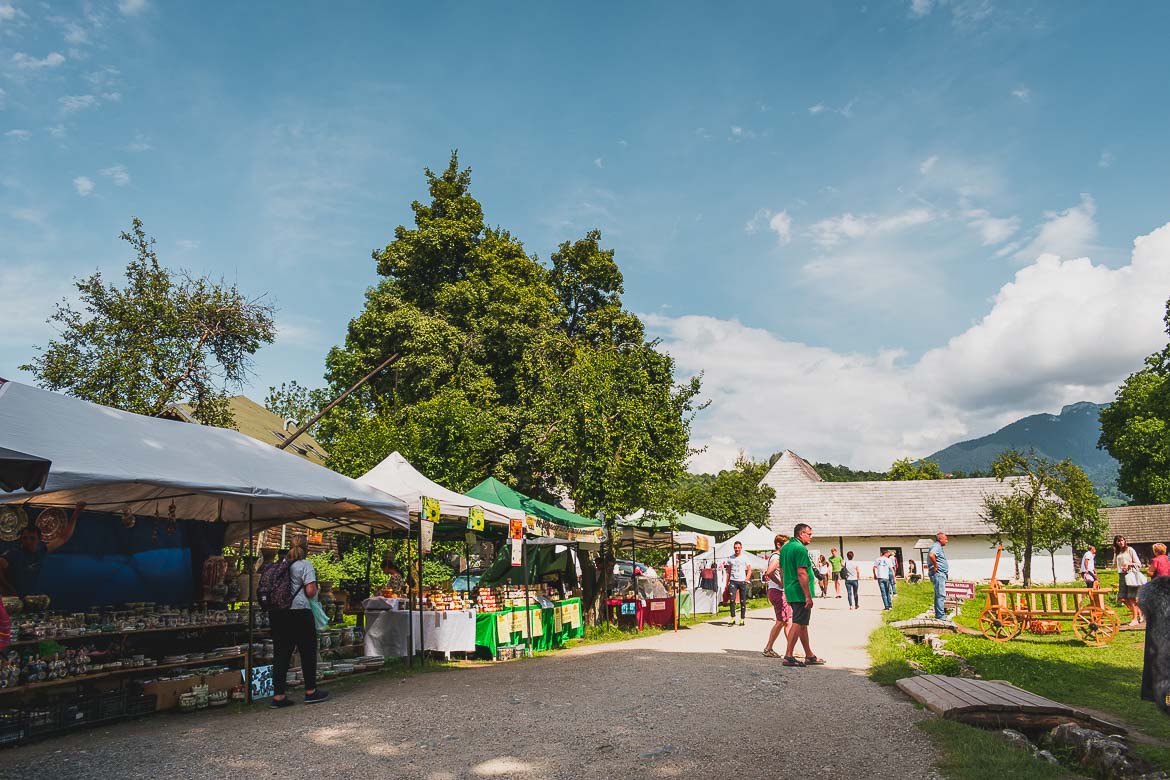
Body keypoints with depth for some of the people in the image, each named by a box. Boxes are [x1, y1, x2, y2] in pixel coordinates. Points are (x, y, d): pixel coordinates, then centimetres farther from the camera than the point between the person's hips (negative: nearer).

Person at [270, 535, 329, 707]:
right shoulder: (305, 565, -6)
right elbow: (311, 591, -13)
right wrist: (315, 593, 8)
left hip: (276, 613, 6)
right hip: (298, 611, -6)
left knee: (281, 653, 8)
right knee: (308, 651, 7)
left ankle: (278, 695, 8)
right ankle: (310, 691, 15)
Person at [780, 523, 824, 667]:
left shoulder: (785, 548, 14)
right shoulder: (800, 549, -16)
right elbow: (801, 573, -22)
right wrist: (808, 596, -21)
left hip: (790, 592, 10)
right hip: (800, 593, -10)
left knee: (802, 624, 16)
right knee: (798, 624, -5)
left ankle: (809, 656, 24)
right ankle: (788, 657, -4)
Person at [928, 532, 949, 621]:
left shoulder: (939, 547, 20)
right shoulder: (936, 546, -13)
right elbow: (931, 555, -33)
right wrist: (935, 566, -22)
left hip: (941, 574, 11)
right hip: (938, 574, -11)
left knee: (938, 595, 13)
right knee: (941, 595, -12)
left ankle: (938, 615, 18)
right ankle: (941, 616, -13)